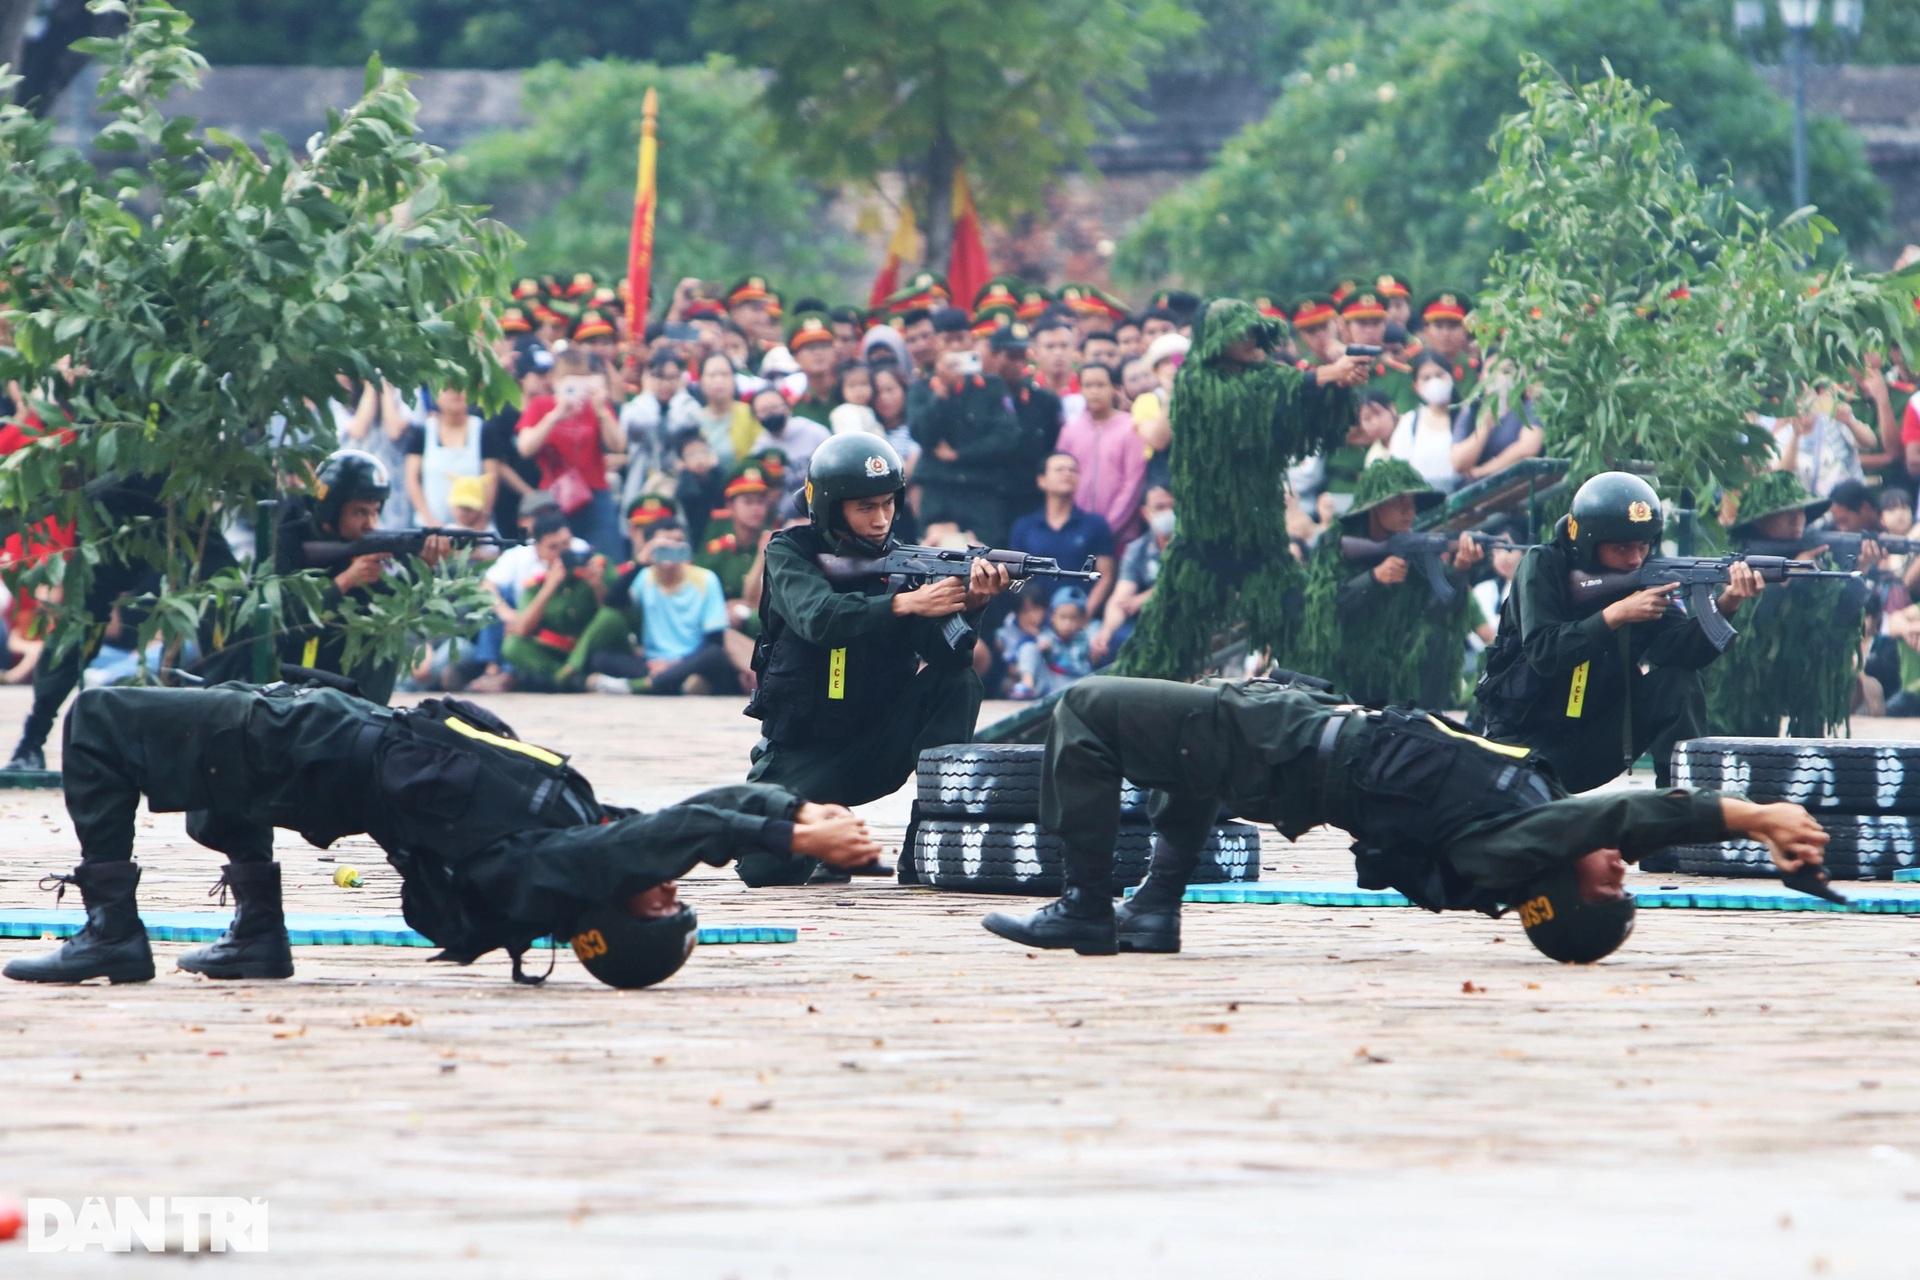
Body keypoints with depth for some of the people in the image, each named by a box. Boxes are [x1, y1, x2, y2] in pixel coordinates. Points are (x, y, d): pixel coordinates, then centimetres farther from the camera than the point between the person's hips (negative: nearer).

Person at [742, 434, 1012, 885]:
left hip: (875, 742, 2)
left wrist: (969, 604, -38)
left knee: (958, 679, -22)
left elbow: (943, 652, -17)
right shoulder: (791, 552, -8)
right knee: (765, 868, -21)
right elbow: (817, 618, -29)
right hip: (802, 750, -2)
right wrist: (904, 604, -42)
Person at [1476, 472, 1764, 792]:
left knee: (1677, 681, -17)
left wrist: (1726, 605, -37)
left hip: (1598, 737, 4)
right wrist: (1616, 614, -34)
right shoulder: (1544, 567, -13)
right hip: (1531, 740, -4)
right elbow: (1542, 652, -27)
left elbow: (1678, 650, -19)